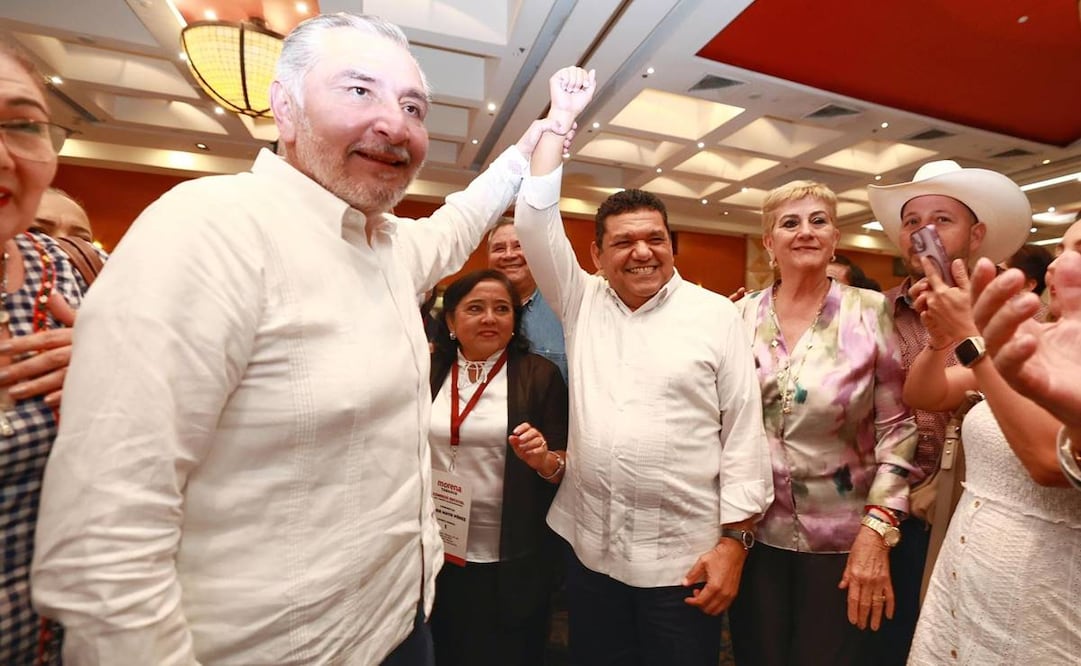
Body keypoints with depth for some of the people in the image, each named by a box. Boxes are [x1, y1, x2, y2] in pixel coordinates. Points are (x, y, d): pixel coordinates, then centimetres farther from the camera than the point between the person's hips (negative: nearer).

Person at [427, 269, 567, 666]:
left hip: (512, 561, -2)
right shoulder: (429, 373, 1)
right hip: (437, 554, 3)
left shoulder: (540, 374, -8)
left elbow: (565, 464, -6)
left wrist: (545, 461, -25)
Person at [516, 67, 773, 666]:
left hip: (684, 554, -2)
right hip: (589, 544, 3)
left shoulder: (715, 315, -4)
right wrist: (561, 116, -1)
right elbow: (535, 218, -3)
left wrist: (735, 539, -8)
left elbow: (744, 431, -5)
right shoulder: (581, 303, 2)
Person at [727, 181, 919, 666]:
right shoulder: (741, 315, -2)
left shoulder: (870, 312, -7)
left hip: (841, 534, -1)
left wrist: (877, 530, -12)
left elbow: (898, 426, -6)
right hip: (753, 530, 2)